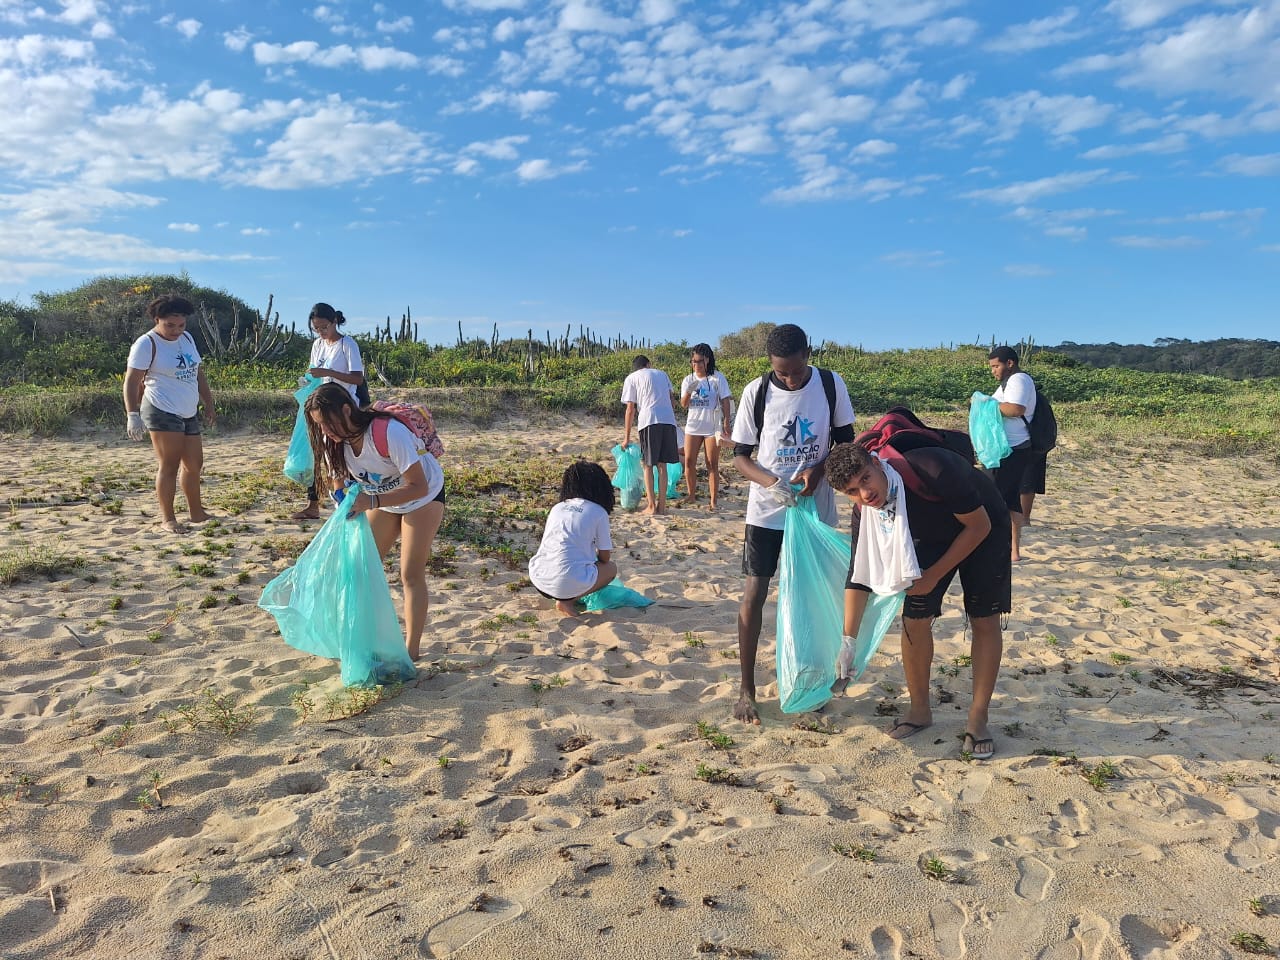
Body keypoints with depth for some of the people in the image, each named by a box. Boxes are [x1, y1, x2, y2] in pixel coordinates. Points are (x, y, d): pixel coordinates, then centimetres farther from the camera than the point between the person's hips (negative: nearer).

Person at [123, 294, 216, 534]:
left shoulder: (187, 338, 12)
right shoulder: (146, 344, -10)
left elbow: (198, 373, 21)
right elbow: (131, 381, -15)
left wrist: (208, 403, 20)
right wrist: (132, 415, -24)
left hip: (188, 414, 8)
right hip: (163, 413, -8)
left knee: (194, 464, 14)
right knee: (169, 466, -6)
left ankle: (196, 513, 26)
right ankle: (167, 519, 2)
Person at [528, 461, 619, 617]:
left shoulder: (557, 508, 18)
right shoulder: (599, 512, 4)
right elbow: (604, 558, 9)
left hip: (537, 578, 6)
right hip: (568, 583, -6)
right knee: (612, 567, 19)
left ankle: (564, 597, 9)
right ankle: (566, 601, 1)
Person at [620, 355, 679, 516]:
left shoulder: (631, 378, 11)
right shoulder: (662, 374, 24)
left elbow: (631, 408, 6)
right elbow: (671, 396, 19)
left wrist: (627, 437, 9)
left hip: (649, 421, -4)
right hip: (669, 421, 4)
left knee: (648, 465, 5)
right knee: (662, 464, 10)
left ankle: (651, 506, 2)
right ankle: (662, 504, 11)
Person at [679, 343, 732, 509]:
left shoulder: (717, 378, -4)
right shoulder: (688, 380, 5)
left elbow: (725, 401, -3)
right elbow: (683, 405, 1)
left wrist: (726, 422, -10)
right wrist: (688, 392, -19)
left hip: (713, 427, -3)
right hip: (693, 426, 3)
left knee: (712, 464, -1)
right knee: (689, 461, 2)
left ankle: (714, 500, 3)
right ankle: (691, 495, 17)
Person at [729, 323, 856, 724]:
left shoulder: (831, 384, -8)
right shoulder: (756, 391, -11)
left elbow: (846, 439, 3)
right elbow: (740, 455, -5)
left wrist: (819, 469, -17)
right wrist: (771, 482, -24)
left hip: (817, 508, 2)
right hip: (766, 510, -1)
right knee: (754, 594, -2)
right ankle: (746, 690, 8)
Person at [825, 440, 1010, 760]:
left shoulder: (933, 471, -41)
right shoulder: (865, 513, -25)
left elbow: (979, 527, -26)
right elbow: (859, 575, -14)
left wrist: (934, 575, -22)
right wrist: (848, 639, -18)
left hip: (982, 531, -3)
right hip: (932, 536, 3)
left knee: (985, 620, -4)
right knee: (915, 618, -5)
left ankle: (978, 719, 10)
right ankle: (920, 710, 14)